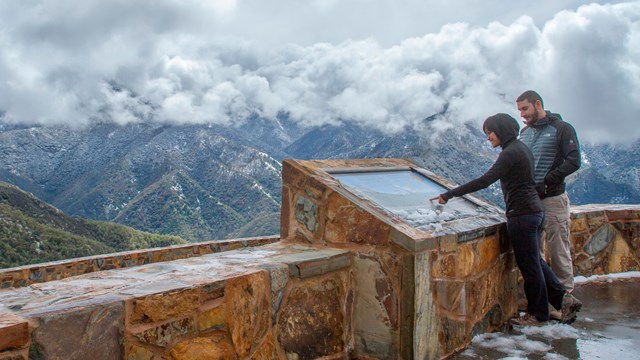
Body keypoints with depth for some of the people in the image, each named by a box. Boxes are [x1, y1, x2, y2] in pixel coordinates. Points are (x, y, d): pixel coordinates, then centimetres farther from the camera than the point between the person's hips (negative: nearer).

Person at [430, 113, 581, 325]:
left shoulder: (510, 152, -16)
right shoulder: (521, 148, 14)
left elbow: (485, 181, -24)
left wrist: (449, 195, -25)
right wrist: (512, 208, 20)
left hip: (523, 216, -10)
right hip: (535, 211, 10)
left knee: (529, 266, 3)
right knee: (535, 262, 19)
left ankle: (537, 313, 17)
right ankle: (564, 300, 21)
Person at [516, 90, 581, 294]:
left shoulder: (561, 129, -4)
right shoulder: (524, 132, 15)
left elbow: (573, 162, -12)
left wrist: (546, 182, -17)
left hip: (553, 199, -6)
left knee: (558, 250, -1)